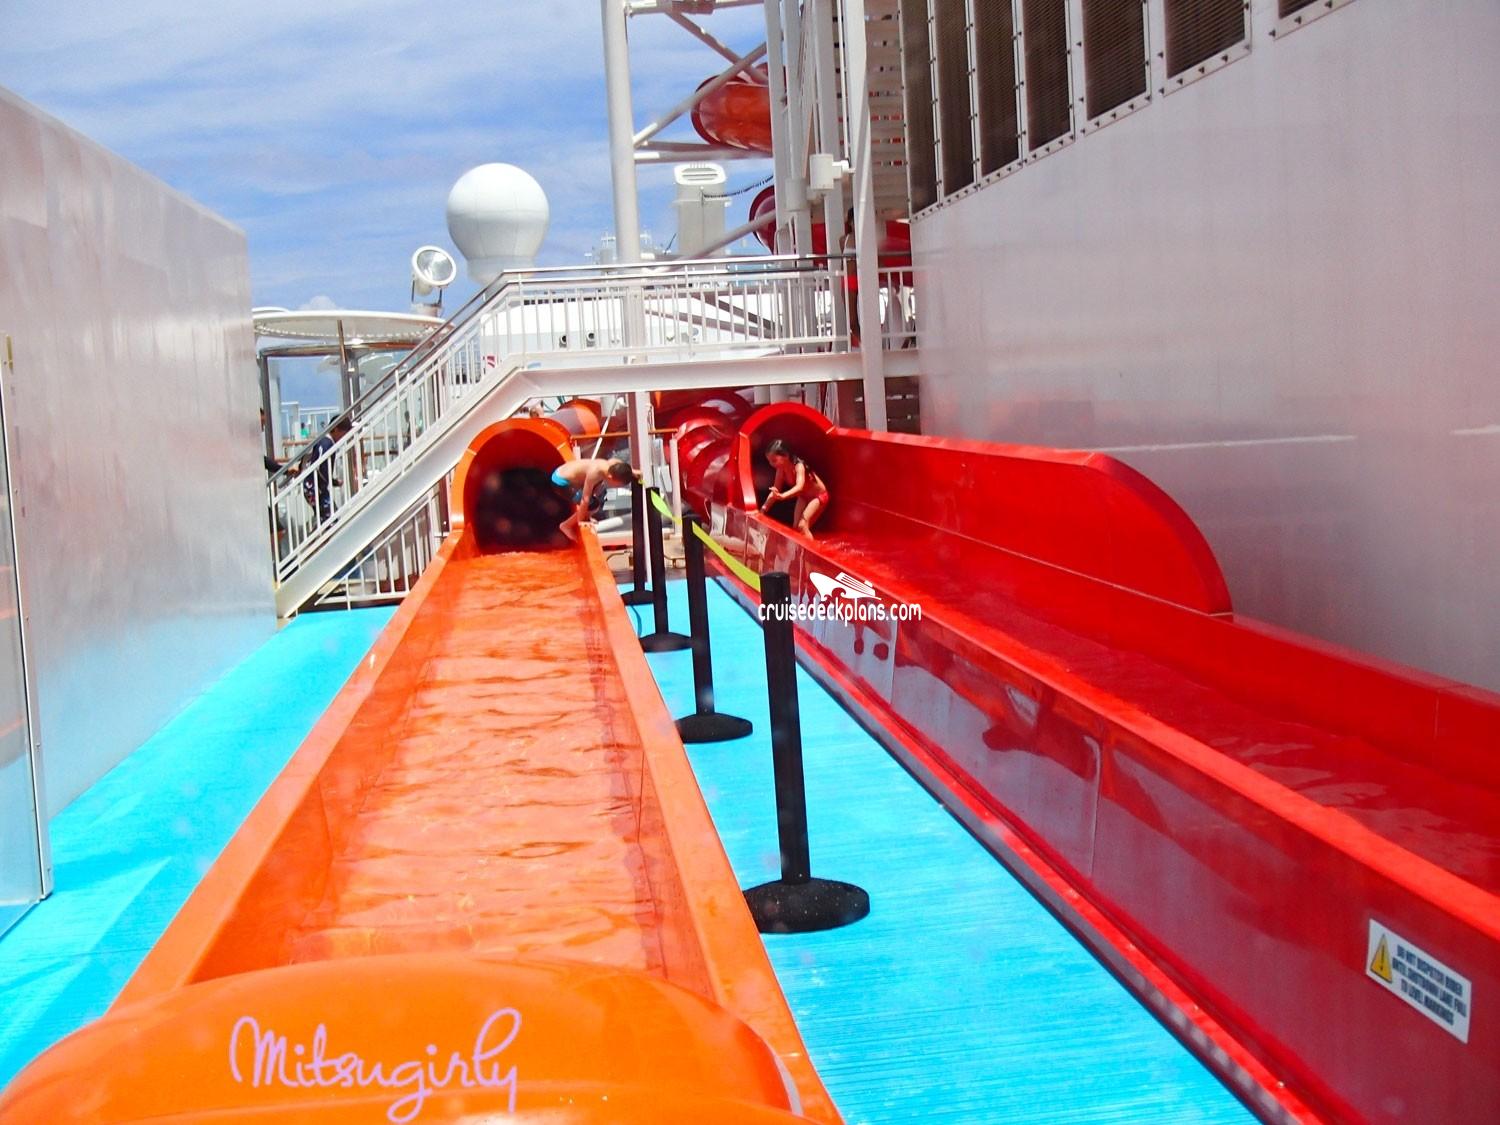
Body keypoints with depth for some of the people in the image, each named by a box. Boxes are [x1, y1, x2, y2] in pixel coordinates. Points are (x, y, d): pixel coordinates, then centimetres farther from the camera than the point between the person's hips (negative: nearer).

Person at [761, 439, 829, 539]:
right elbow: (775, 490, -7)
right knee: (795, 527, 1)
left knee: (802, 526, -21)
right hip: (803, 497, 8)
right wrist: (764, 508, -14)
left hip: (818, 496, -8)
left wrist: (783, 496, -68)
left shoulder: (799, 466, -34)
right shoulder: (781, 469, -14)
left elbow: (799, 487, -51)